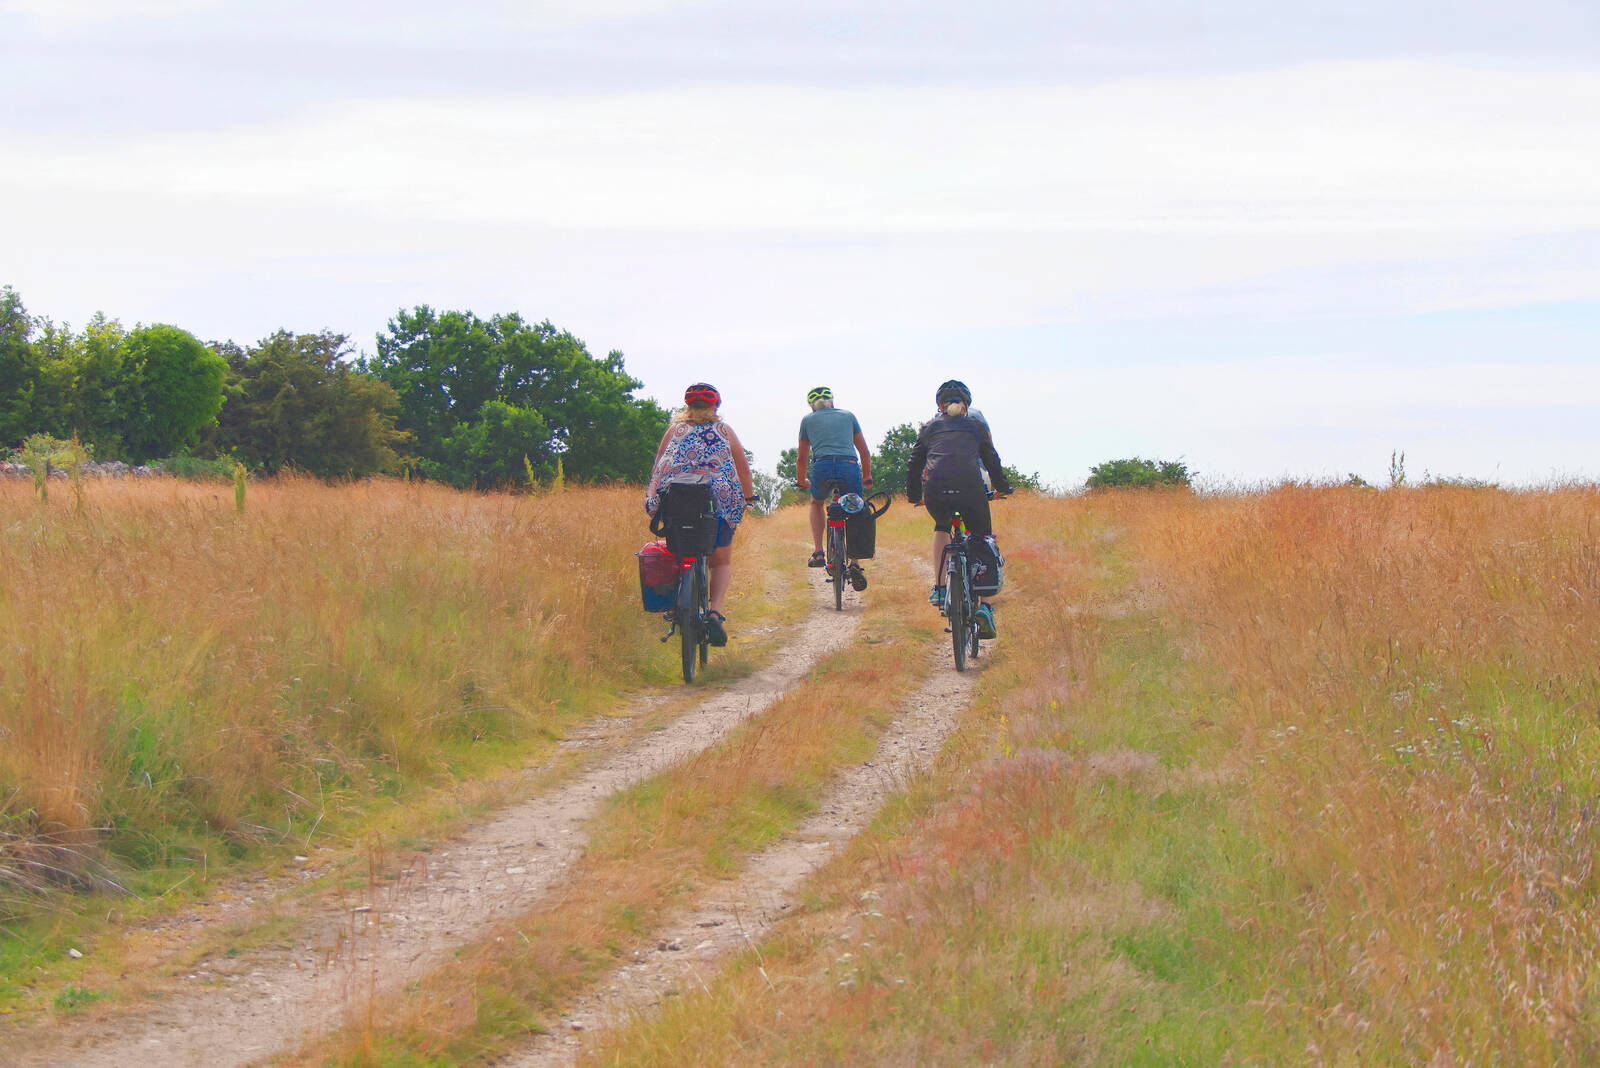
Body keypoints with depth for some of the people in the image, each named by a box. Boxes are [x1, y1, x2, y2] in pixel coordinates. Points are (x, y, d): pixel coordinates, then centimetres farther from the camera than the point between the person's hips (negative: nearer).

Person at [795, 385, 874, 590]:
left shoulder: (808, 420, 22)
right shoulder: (848, 416, 24)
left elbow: (801, 458, 30)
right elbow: (865, 452, 28)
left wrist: (801, 481, 47)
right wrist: (867, 478, 42)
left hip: (822, 468, 0)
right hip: (850, 468, 0)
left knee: (816, 503, 31)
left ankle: (818, 553, 18)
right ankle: (855, 564, 1)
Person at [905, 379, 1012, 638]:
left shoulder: (929, 427, 24)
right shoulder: (977, 427, 22)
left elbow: (914, 464, 25)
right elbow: (992, 460, 30)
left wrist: (914, 495, 39)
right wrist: (1002, 488, 46)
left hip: (935, 492, 2)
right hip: (970, 489, -2)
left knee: (941, 527, 34)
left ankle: (939, 588, 21)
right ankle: (984, 604, -8)